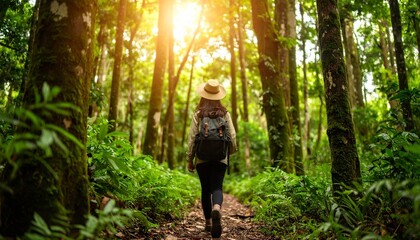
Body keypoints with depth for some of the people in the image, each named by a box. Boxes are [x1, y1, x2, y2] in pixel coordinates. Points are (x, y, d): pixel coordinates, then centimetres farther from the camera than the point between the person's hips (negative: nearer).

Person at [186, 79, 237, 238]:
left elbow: (192, 137, -4)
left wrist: (189, 159, 4)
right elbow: (232, 136, 0)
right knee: (217, 187, -2)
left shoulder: (198, 114, -2)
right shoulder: (225, 114, 2)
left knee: (205, 189, 13)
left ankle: (208, 222, 18)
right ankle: (217, 208, -33)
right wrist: (231, 152, 17)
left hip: (202, 158, 0)